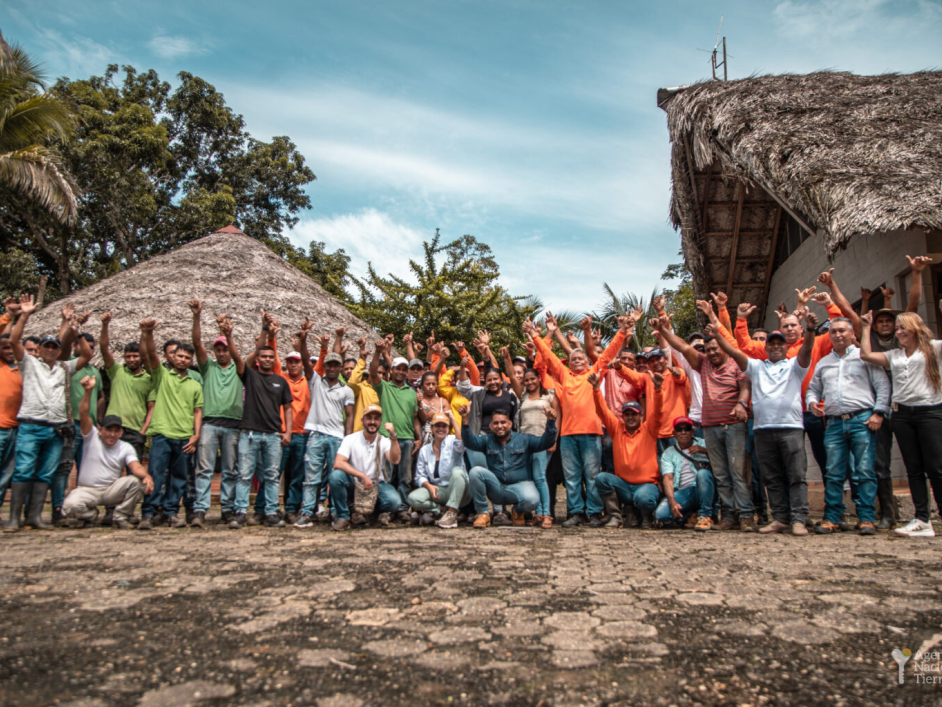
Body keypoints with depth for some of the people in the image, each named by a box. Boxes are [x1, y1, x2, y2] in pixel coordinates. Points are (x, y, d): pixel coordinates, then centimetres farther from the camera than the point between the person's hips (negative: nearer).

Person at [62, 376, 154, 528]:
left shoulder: (126, 448, 0)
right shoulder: (92, 438, -3)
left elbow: (136, 467, -17)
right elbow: (83, 414, -17)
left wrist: (146, 476, -41)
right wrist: (88, 391, -33)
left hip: (112, 490, 1)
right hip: (87, 490, -1)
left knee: (135, 481, -28)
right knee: (71, 505, -33)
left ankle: (121, 517, -7)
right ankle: (90, 515, 6)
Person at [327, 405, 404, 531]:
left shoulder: (385, 442, 1)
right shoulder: (350, 439, -5)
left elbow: (395, 460, -18)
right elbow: (338, 464, -19)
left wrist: (393, 437, -28)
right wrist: (362, 476, -26)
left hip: (377, 485, 1)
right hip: (353, 484, 0)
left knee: (394, 501, -29)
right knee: (336, 475, -31)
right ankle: (342, 516, -9)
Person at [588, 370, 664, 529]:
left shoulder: (649, 430, 5)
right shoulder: (617, 429, 9)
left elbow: (657, 411, -9)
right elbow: (602, 410, 1)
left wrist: (657, 388, -26)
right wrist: (596, 387, -13)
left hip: (647, 484, -2)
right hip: (622, 484, 2)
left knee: (643, 498, -35)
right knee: (601, 478, -25)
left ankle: (647, 517, 3)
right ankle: (614, 516, -10)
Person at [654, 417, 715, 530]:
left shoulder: (703, 444, 14)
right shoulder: (668, 453, 13)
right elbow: (667, 478, -3)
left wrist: (704, 450, -14)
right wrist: (672, 501, -19)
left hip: (704, 491, -1)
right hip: (682, 493, 1)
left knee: (702, 473, -33)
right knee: (660, 514, -24)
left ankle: (705, 515, -17)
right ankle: (689, 514, 7)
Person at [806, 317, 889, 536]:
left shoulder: (864, 356, 8)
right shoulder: (823, 363, 21)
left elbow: (882, 385, 2)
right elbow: (813, 389, 24)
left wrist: (878, 413, -8)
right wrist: (812, 402, 1)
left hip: (862, 420, -3)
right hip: (834, 423, 4)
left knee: (864, 471, -6)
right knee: (833, 473, 1)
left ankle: (866, 518, 0)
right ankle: (832, 518, 5)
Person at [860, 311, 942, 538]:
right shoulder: (893, 355, 17)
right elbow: (865, 354, 11)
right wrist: (867, 327, 18)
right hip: (902, 414, 4)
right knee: (914, 469, 3)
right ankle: (922, 521, 3)